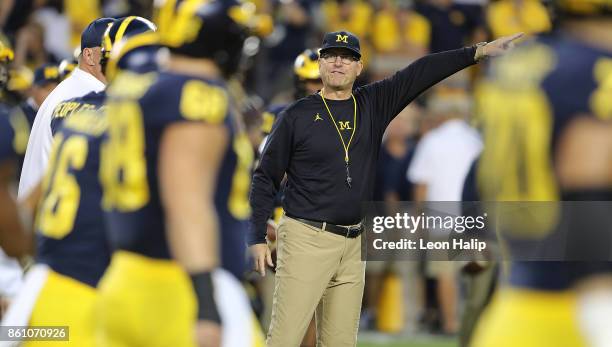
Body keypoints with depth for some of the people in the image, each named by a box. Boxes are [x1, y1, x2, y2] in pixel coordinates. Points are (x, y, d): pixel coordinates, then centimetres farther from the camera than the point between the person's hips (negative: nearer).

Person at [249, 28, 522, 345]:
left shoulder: (374, 105, 9)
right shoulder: (296, 116, -1)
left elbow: (420, 74, 2)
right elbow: (266, 178, 2)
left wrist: (479, 51, -5)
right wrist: (257, 238, -5)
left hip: (352, 246, 5)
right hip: (306, 239, -5)